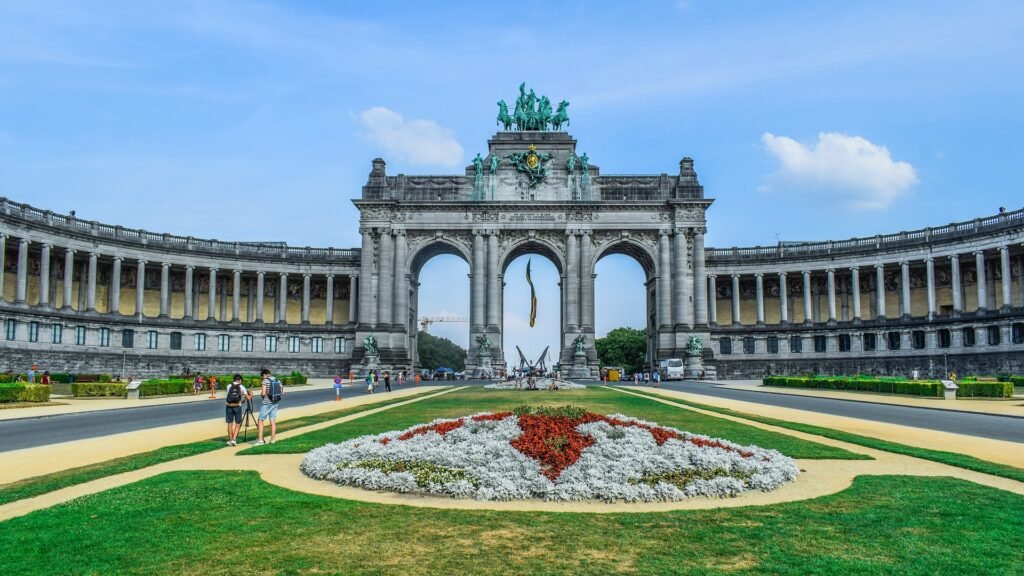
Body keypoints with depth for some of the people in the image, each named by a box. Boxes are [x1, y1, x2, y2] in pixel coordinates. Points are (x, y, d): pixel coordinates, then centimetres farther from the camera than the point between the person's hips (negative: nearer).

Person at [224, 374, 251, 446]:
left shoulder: (229, 386, 6)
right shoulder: (241, 387, 3)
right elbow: (248, 398, 4)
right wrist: (251, 395, 26)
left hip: (229, 406, 2)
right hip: (237, 406, -2)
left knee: (230, 423, 11)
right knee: (238, 424, 9)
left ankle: (230, 440, 15)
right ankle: (234, 439, -3)